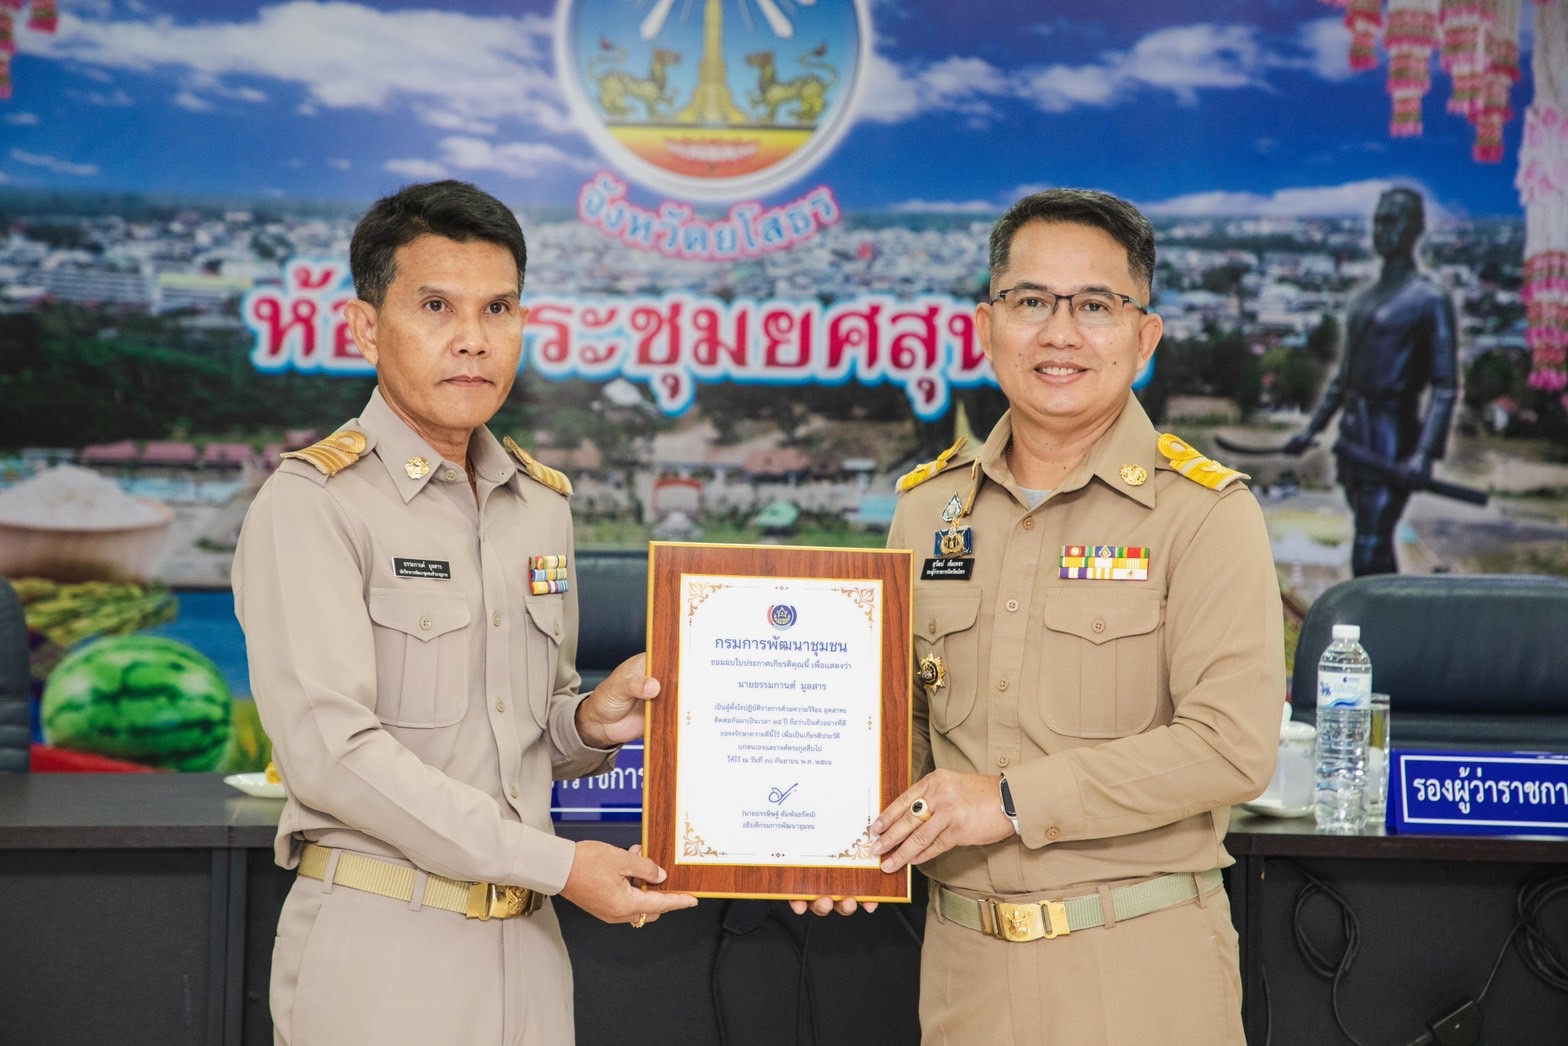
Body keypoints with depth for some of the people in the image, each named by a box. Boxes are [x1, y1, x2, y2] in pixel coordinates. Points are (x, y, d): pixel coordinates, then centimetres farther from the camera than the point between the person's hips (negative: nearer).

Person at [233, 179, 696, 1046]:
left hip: (526, 941, 6)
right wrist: (558, 864, -18)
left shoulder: (542, 503, 11)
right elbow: (332, 748, -19)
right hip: (380, 944, -6)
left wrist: (590, 724, -2)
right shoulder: (313, 503, -10)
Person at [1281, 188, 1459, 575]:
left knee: (1368, 560, -14)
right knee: (1378, 557, 13)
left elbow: (1446, 388, -15)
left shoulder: (1428, 298, -7)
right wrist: (1311, 430, 22)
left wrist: (1423, 455, -26)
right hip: (1354, 437, 8)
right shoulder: (1363, 300, 18)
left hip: (1391, 442, -8)